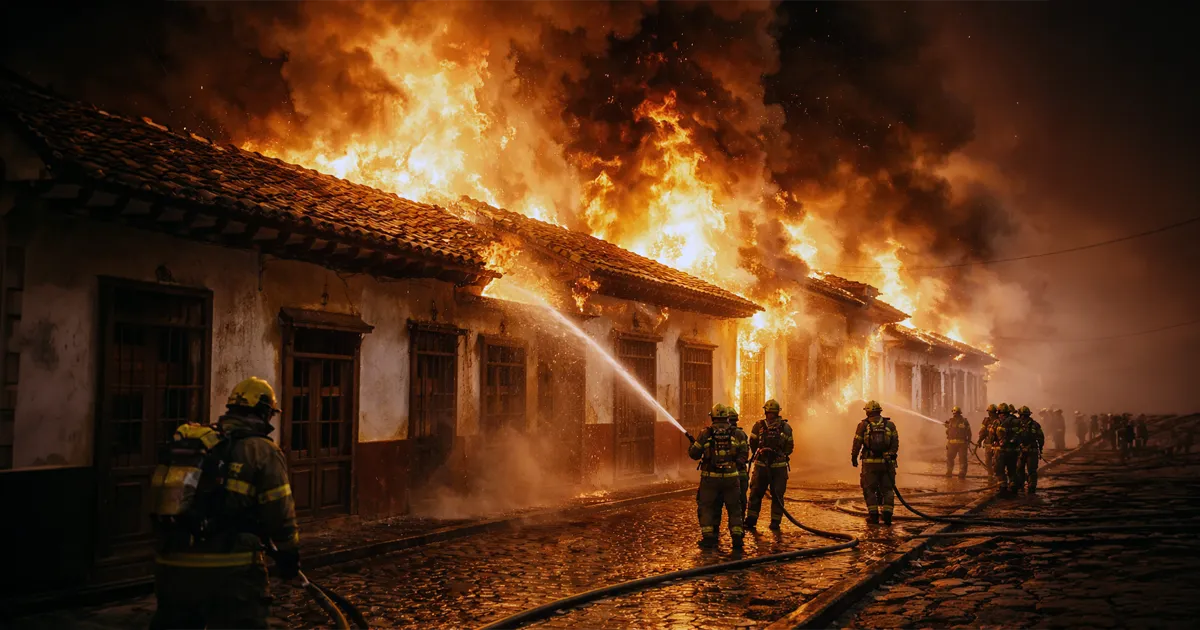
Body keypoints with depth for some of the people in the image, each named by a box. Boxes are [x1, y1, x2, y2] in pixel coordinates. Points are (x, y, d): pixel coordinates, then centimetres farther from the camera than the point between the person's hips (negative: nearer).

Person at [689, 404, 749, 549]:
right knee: (734, 507, 13)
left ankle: (708, 537, 6)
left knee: (707, 507, 10)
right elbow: (744, 453, 0)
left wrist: (691, 445, 18)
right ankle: (737, 537, 10)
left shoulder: (706, 433, -6)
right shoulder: (736, 433, 0)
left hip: (710, 477, -1)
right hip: (731, 476, 1)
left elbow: (694, 454, -2)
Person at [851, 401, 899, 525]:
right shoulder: (890, 425, 6)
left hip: (870, 463, -1)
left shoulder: (863, 425, 0)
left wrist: (854, 458, 11)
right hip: (887, 463, 1)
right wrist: (891, 456, 11)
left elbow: (857, 443, 0)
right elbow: (895, 443, 2)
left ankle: (873, 515, 2)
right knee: (887, 489, 8)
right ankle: (887, 515, 1)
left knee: (869, 489, 7)